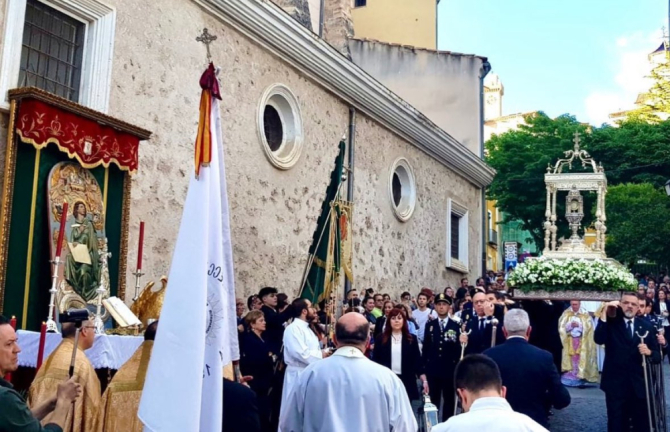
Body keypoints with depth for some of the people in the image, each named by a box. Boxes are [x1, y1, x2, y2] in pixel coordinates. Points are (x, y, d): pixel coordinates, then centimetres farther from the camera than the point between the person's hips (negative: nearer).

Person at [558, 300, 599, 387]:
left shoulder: (585, 315, -1)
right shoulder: (566, 314, 3)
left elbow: (588, 327, -5)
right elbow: (562, 327, 0)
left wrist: (579, 325, -16)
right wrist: (570, 325, -16)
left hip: (582, 342, -1)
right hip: (569, 341, 1)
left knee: (581, 359, -5)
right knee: (570, 359, 0)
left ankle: (580, 378, -1)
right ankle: (569, 377, 3)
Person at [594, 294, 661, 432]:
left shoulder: (647, 327, 8)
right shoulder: (610, 323, 1)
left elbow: (657, 356, 7)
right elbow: (598, 339, -19)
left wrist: (649, 352, -16)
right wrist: (604, 313, -22)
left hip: (640, 385, 2)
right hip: (615, 384, -2)